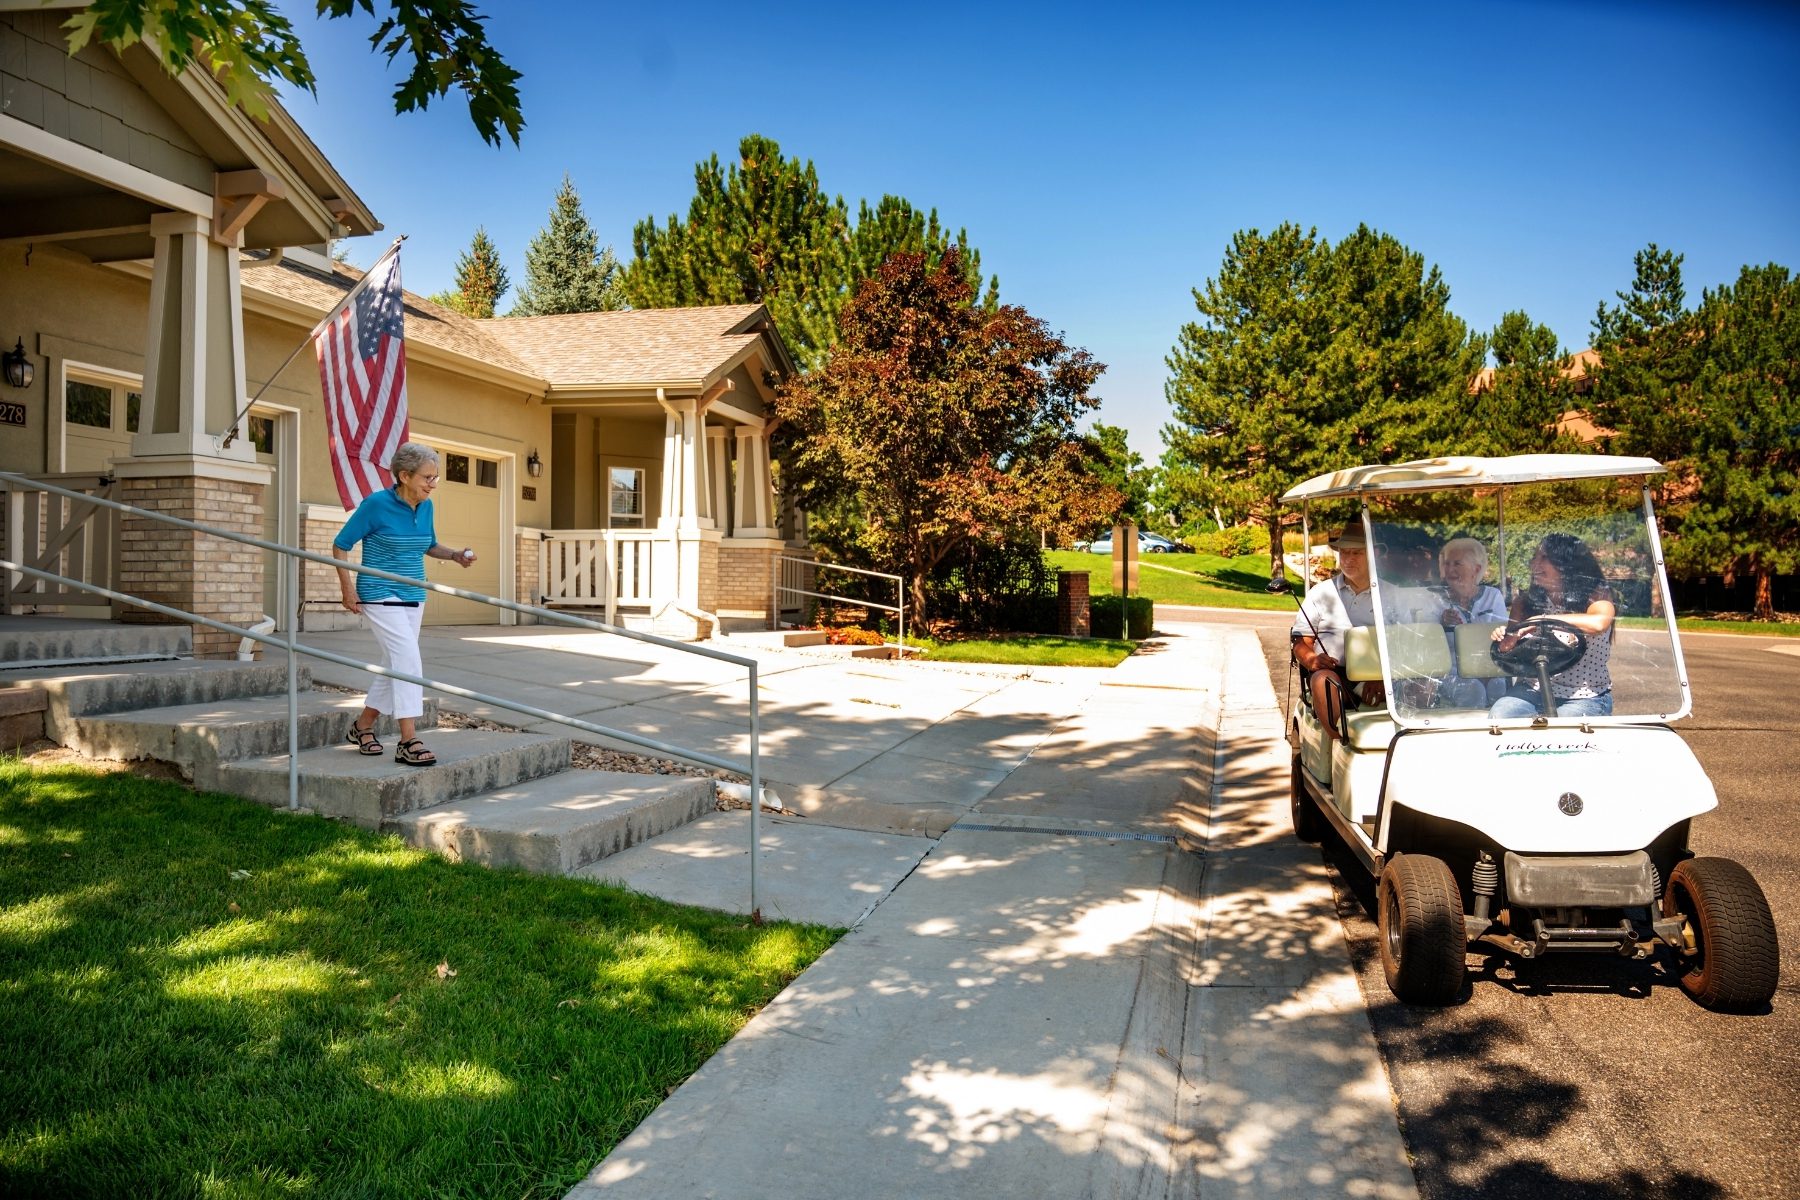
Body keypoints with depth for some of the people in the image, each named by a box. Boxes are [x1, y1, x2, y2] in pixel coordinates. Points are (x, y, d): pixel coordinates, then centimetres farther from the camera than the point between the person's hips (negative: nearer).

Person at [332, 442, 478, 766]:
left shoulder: (425, 507, 3)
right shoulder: (376, 504, -15)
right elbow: (341, 545, -8)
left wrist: (454, 555, 0)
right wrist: (348, 589, -13)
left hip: (413, 597, 7)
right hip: (380, 596, -7)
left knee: (394, 665, 14)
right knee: (408, 659, -17)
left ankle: (363, 725, 33)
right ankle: (409, 742, -16)